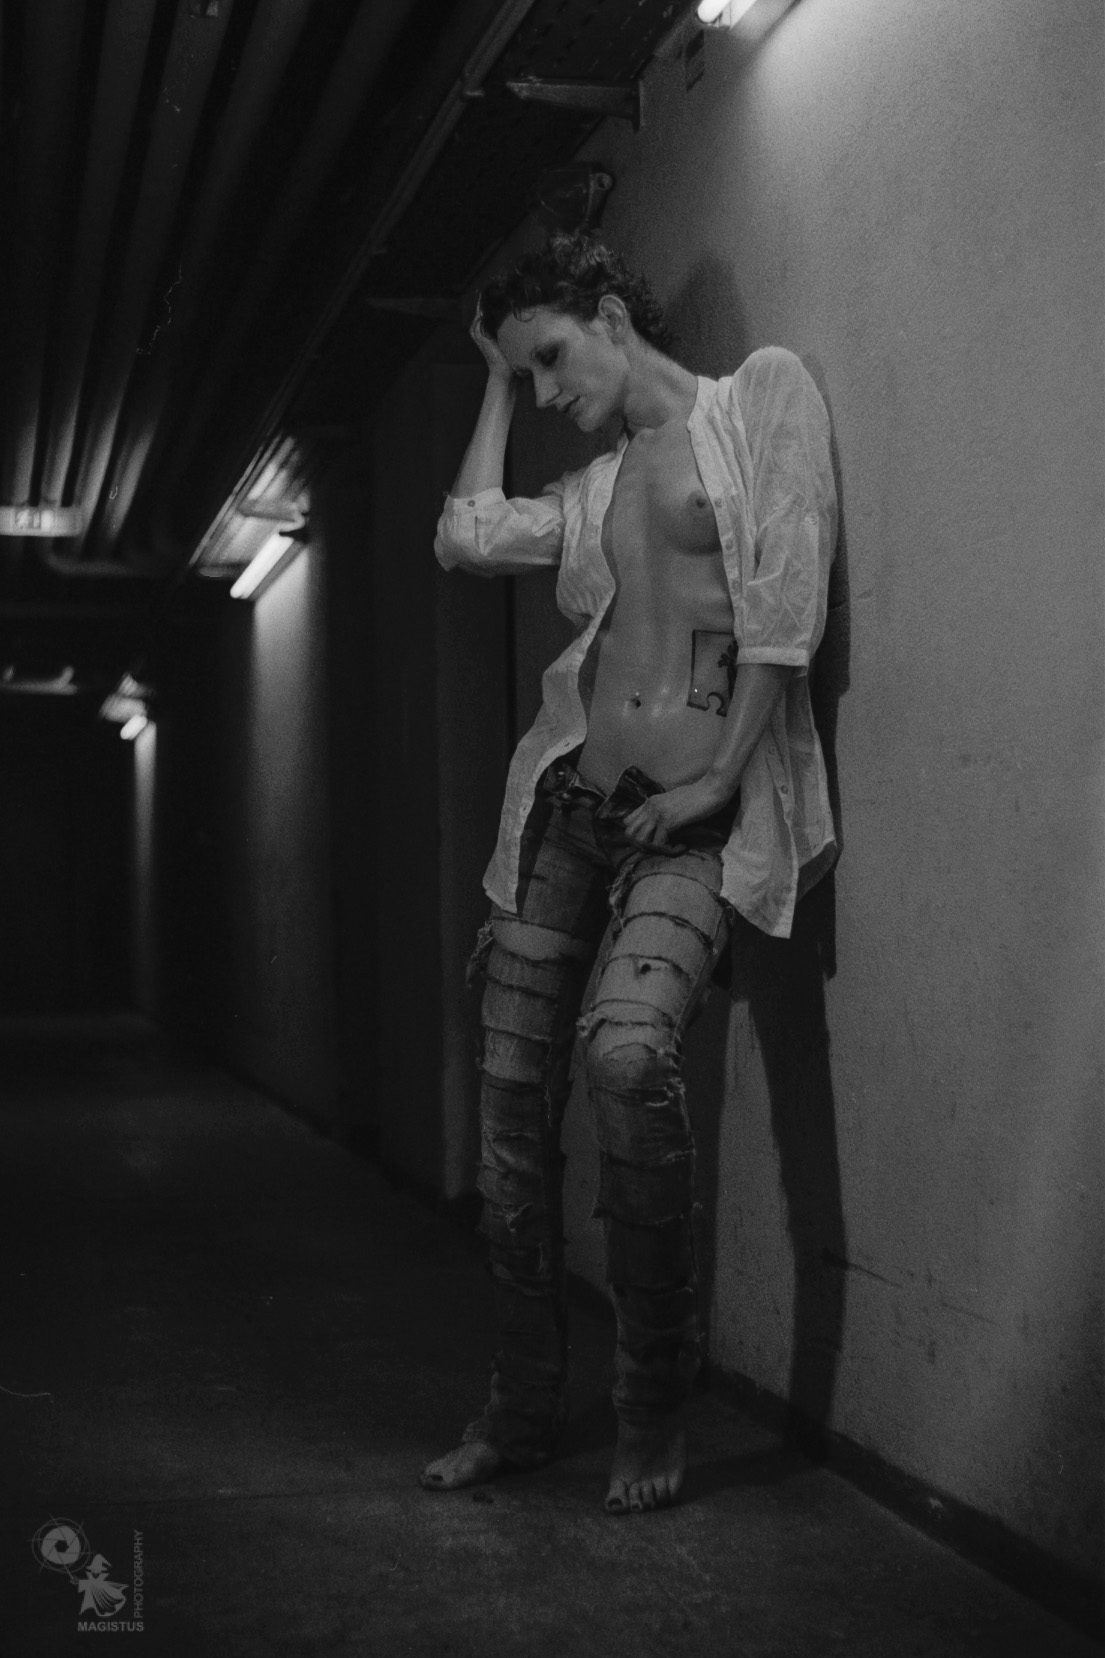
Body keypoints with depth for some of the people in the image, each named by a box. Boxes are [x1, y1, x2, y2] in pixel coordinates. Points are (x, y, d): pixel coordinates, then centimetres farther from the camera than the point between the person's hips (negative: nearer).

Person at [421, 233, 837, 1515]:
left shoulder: (764, 395, 3)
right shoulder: (594, 488, 21)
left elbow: (786, 599, -8)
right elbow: (462, 538, 16)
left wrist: (720, 780, -13)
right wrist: (495, 385, 22)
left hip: (693, 818, -7)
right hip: (567, 802, 7)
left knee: (626, 1052, -29)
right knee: (511, 1089, 2)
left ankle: (655, 1405, -12)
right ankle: (522, 1409, 17)